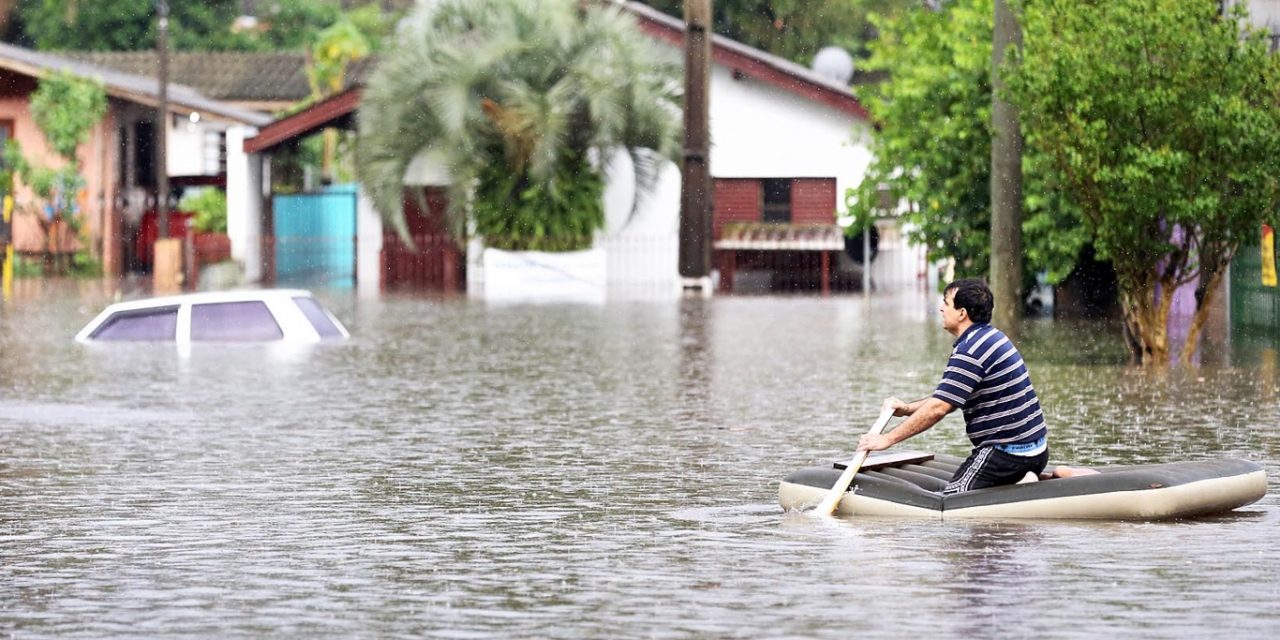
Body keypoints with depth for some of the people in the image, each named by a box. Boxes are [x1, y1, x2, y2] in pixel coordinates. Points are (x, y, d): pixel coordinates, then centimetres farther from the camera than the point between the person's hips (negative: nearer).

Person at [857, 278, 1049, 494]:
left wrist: (888, 439, -15)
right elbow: (948, 397, 21)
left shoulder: (970, 351, -18)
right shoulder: (991, 337, 15)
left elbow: (938, 408, -20)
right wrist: (908, 409, 10)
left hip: (1007, 453, -10)